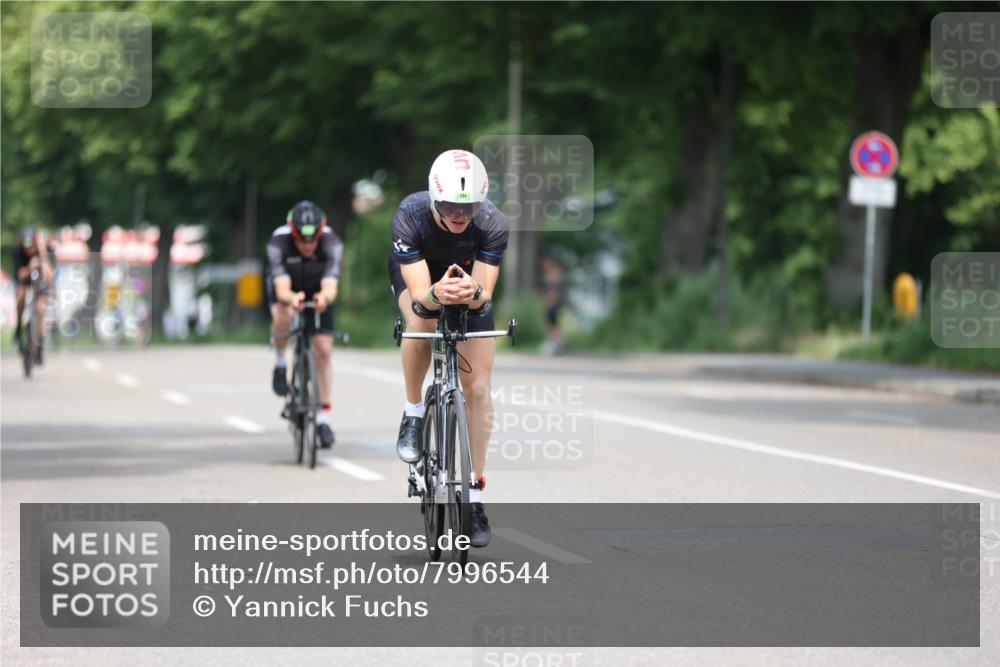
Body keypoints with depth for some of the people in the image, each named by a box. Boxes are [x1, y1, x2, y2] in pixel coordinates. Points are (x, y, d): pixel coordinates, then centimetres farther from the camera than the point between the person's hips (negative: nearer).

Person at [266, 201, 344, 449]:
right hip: (287, 288, -1)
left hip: (318, 290, 1)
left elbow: (331, 286, -43)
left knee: (323, 350, -9)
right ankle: (280, 361, -5)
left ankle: (323, 417, 2)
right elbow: (282, 289, -42)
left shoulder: (331, 243, -34)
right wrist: (292, 298, -65)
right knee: (283, 319, -35)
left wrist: (325, 297, -67)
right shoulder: (278, 242, -36)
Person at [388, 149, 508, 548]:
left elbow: (486, 293, -33)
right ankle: (413, 414, -12)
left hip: (470, 282, 1)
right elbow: (419, 293, -37)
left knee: (478, 387, -8)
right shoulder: (410, 216, -36)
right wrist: (437, 294, -60)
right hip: (417, 275, -1)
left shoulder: (493, 223, -33)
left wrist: (473, 292, -56)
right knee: (421, 321, -37)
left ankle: (474, 495, 1)